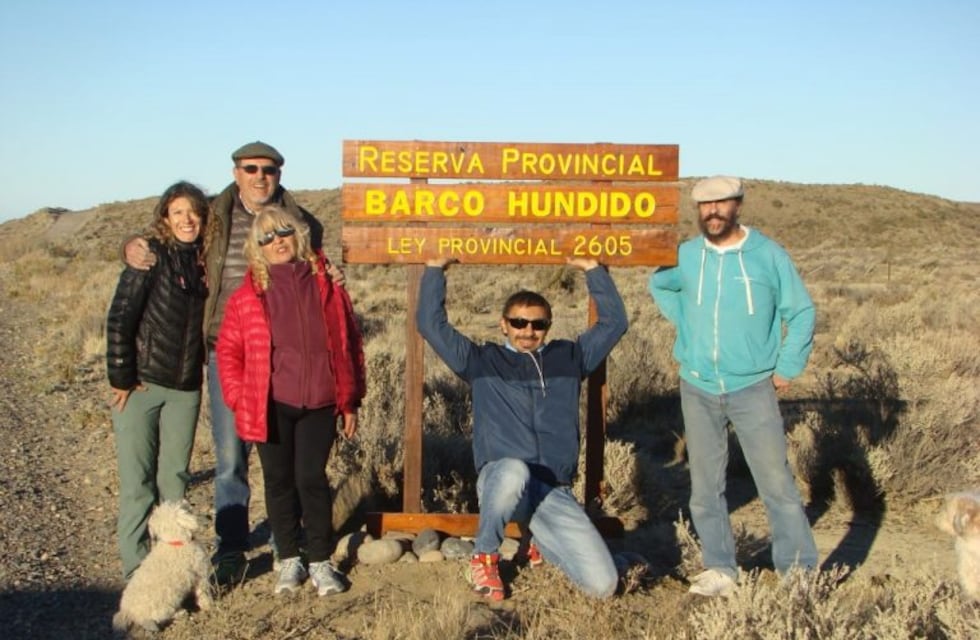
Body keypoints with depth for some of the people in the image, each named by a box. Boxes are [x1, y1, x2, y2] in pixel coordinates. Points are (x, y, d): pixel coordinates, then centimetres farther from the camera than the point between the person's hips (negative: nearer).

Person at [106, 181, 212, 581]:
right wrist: (121, 379, -11)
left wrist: (200, 373, 5)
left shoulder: (204, 262, 7)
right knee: (137, 482, 2)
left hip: (185, 388, 4)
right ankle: (137, 568, 11)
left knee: (175, 479, 10)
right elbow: (119, 319, -10)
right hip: (140, 384, -4)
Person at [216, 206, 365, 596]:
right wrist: (238, 399, -3)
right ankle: (289, 560, 24)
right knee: (279, 480, 9)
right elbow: (228, 350, 5)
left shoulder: (326, 284, 5)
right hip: (271, 406, 1)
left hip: (319, 403, 0)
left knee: (312, 479, -1)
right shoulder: (248, 294, 3)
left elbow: (349, 344, 7)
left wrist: (350, 402, 5)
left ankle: (321, 562, 14)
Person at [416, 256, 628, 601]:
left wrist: (593, 269, 17)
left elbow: (614, 322, 18)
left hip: (555, 493, 3)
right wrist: (435, 270, 9)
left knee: (603, 584, -11)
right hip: (500, 482, -2)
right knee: (514, 471, -42)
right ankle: (485, 555, -11)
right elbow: (432, 325, 7)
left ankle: (543, 540, 22)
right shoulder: (483, 361, 10)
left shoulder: (568, 357, 16)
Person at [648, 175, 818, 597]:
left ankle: (799, 571, 6)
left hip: (753, 388, -3)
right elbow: (658, 285, 22)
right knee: (705, 486, 8)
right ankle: (720, 569, 19)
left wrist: (787, 368, -3)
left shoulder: (768, 255, -5)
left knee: (776, 482, -4)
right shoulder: (685, 256, 2)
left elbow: (801, 312, 2)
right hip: (697, 389, 3)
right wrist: (686, 323, 9)